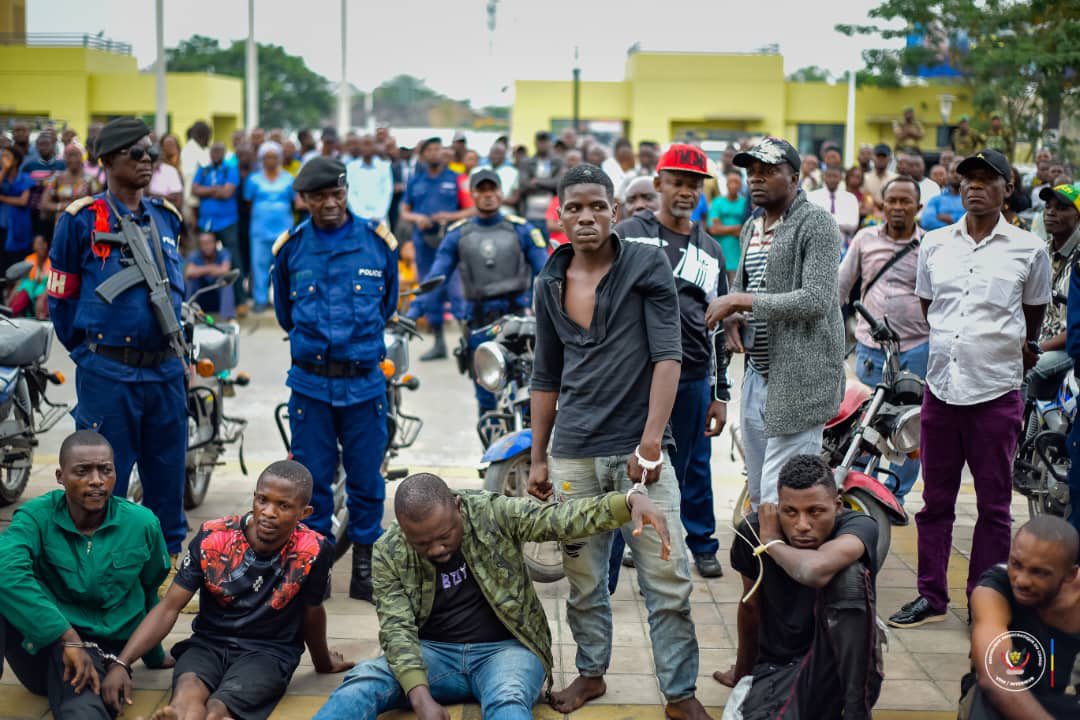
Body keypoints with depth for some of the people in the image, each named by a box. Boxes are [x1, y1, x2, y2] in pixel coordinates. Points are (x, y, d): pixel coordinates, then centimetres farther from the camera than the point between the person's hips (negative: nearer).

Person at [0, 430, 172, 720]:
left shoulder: (142, 524, -1)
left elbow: (149, 592, 17)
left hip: (98, 653, -4)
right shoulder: (36, 516, -8)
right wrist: (67, 636, -35)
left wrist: (153, 655, 30)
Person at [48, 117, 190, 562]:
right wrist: (87, 352, 3)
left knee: (167, 476, 13)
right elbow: (61, 297, 0)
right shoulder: (82, 219, -5)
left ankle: (169, 556, 27)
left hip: (166, 370, 5)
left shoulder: (167, 218, 11)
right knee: (105, 481, 3)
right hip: (108, 374, -5)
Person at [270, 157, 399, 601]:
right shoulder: (291, 247, 2)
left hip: (365, 381, 0)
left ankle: (364, 569, 14)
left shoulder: (378, 241, 2)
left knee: (366, 480, 4)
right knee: (312, 480, 4)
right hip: (310, 383, 0)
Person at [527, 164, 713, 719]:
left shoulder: (648, 265, -4)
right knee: (583, 579, 12)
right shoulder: (550, 285, 8)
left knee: (668, 581, -2)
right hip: (573, 454, 3)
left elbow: (667, 356, -9)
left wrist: (650, 443, -16)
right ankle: (591, 673, 30)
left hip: (639, 450, -3)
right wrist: (538, 457, 13)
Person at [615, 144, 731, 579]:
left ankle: (702, 545, 27)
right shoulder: (629, 235, 3)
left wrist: (720, 393, 13)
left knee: (693, 468, 11)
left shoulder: (710, 251, 14)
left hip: (693, 379, 3)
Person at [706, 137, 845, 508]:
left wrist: (741, 301, -17)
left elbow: (815, 300, -19)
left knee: (780, 501, -12)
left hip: (799, 377, -9)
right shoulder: (751, 227, 17)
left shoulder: (816, 223, -9)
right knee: (758, 495, 13)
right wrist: (732, 318, 0)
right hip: (757, 376, 9)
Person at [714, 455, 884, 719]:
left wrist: (772, 543, -21)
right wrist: (742, 674, 23)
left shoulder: (859, 527, -19)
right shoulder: (753, 532, -9)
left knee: (848, 574, -30)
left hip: (836, 666, 0)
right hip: (776, 667, 0)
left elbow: (815, 570, -42)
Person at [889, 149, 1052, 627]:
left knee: (994, 505, 4)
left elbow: (1034, 314, 13)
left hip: (997, 392, -3)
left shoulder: (1029, 250, -1)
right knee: (935, 499, 11)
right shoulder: (935, 244, 8)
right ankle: (931, 597, 21)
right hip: (941, 387, 3)